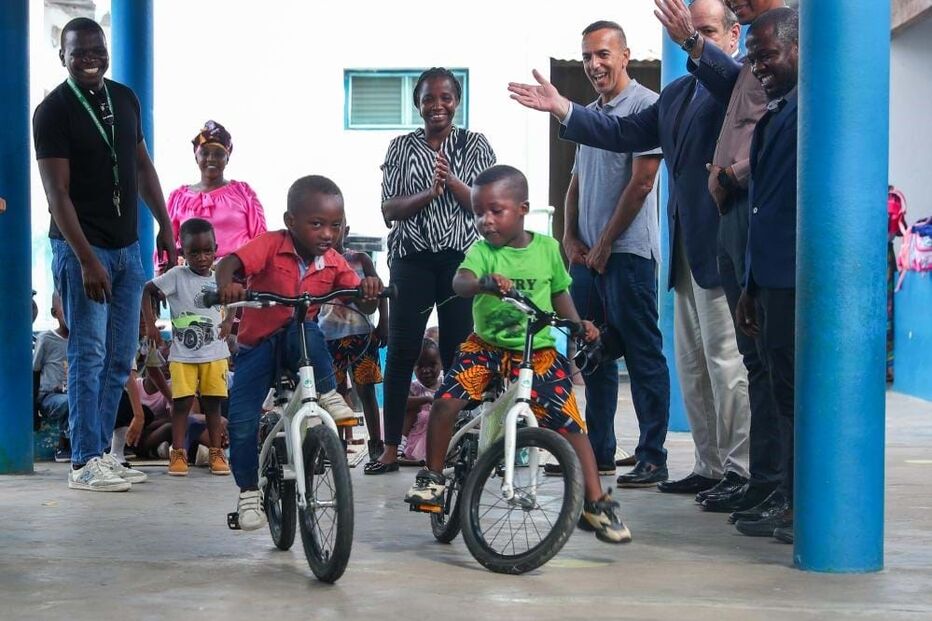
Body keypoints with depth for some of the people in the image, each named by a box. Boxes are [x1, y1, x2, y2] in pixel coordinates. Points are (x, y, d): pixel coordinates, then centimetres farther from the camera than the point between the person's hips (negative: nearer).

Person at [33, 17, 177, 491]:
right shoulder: (54, 111, -10)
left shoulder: (125, 99, 9)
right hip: (81, 248, -7)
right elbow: (57, 193, -15)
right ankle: (84, 463, -2)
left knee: (121, 358, 8)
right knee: (89, 354, -6)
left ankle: (99, 450, 17)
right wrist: (87, 260, -21)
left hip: (127, 247, 7)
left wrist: (165, 226, 13)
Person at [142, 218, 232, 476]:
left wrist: (228, 321, 5)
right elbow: (147, 291, -6)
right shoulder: (177, 276, -7)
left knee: (213, 402, 7)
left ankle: (216, 453, 14)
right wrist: (150, 323, -12)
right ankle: (178, 453, 4)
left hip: (215, 353, 3)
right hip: (183, 354, -3)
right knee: (182, 402, -2)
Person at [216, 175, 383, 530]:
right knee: (241, 421, -14)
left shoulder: (334, 264, -6)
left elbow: (364, 307, -10)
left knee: (307, 333, -37)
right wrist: (226, 285, -55)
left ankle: (327, 394, -19)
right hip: (257, 344, -1)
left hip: (296, 342, 1)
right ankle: (248, 492, 4)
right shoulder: (271, 245, -17)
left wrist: (370, 290, -34)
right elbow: (229, 263, -32)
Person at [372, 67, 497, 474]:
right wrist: (429, 193, -16)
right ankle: (390, 448, 1)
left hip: (462, 257, 0)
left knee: (459, 351, -1)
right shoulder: (402, 147, 9)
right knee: (401, 350, -3)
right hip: (412, 258, 0)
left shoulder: (476, 145, 7)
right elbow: (389, 209, 0)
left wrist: (453, 182, -16)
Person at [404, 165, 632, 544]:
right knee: (445, 401, -19)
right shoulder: (482, 251, -8)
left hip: (538, 352, 0)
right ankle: (432, 477, 3)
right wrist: (485, 282, -50)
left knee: (570, 423, -11)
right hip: (487, 346, 0)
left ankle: (596, 503, 0)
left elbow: (559, 293, 14)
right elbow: (460, 282, -29)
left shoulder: (547, 249, -2)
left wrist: (578, 323, -2)